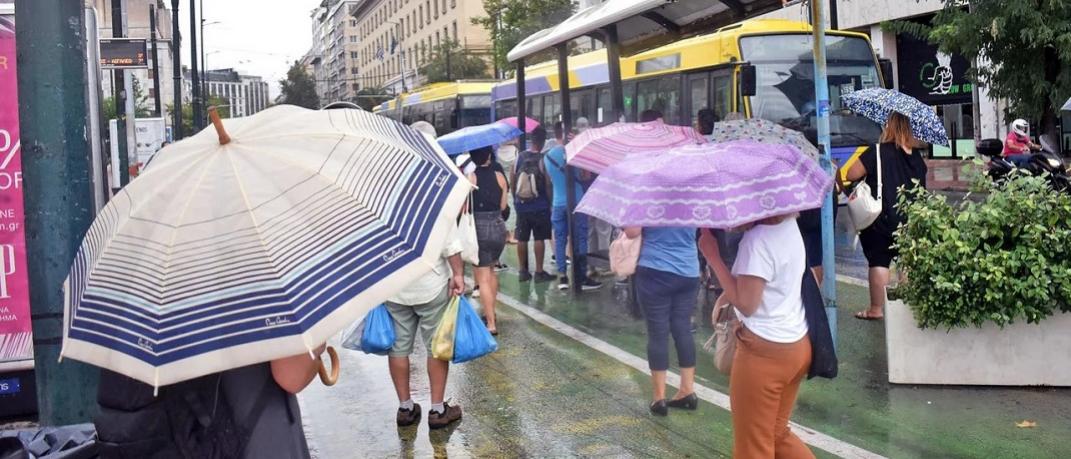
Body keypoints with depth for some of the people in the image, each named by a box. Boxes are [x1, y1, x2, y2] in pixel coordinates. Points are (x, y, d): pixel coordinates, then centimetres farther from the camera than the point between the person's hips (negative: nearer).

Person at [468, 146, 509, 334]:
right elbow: (503, 206, 3)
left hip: (479, 229, -4)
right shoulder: (499, 176, 0)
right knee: (491, 269, 25)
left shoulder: (470, 178, -9)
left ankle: (491, 323, -5)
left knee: (483, 278, -1)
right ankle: (491, 312, 33)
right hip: (498, 227, 4)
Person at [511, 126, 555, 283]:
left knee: (522, 239, 10)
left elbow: (512, 181, 5)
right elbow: (548, 184, -11)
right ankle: (539, 271, 5)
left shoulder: (519, 157, -2)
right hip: (540, 206, -4)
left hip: (521, 205, 4)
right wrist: (550, 202, 2)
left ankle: (523, 271, 17)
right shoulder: (542, 160, -12)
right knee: (539, 238, 3)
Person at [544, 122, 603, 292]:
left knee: (560, 240, 8)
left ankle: (562, 277, 7)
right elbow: (583, 177, -4)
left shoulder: (547, 156, 6)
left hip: (557, 204, 5)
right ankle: (582, 278, 1)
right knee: (580, 240, 0)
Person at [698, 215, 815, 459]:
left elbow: (746, 304, -21)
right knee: (777, 433, 24)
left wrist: (713, 256, -19)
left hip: (764, 352, -9)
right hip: (798, 346, 9)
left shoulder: (757, 240, -23)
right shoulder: (789, 225, 4)